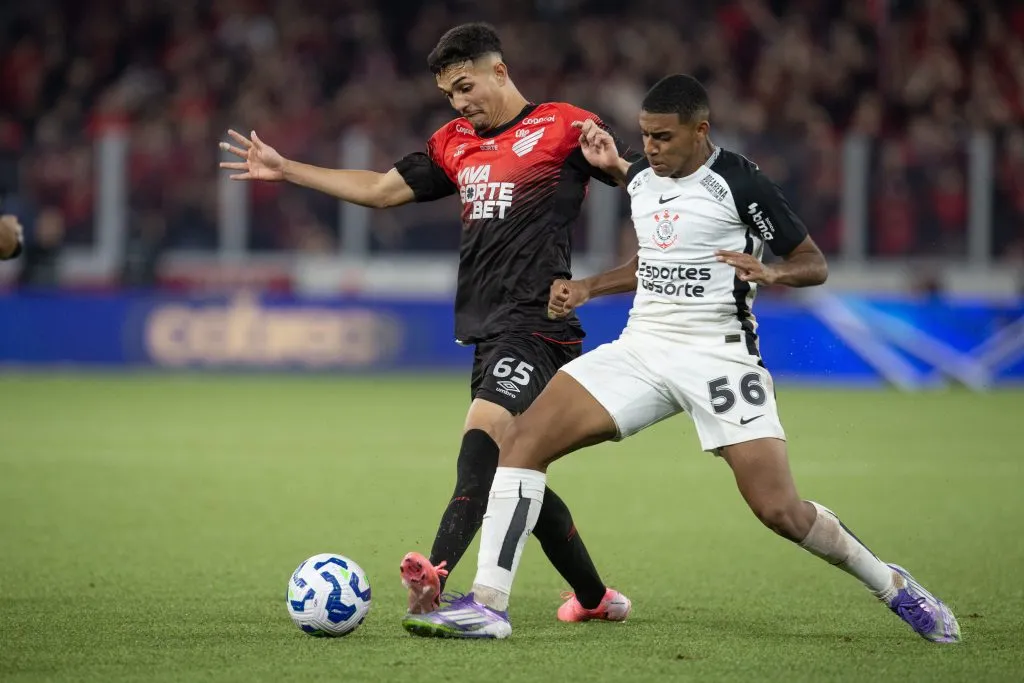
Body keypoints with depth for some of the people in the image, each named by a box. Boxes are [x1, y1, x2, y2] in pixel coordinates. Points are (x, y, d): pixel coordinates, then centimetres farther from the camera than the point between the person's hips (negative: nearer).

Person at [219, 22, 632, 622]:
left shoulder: (564, 127, -1)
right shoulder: (454, 144, 20)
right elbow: (382, 189, 24)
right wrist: (285, 170, 24)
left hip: (538, 323, -8)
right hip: (488, 330, 8)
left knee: (484, 429, -27)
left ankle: (437, 573, -42)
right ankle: (595, 598, 23)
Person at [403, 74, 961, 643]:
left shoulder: (741, 185, -9)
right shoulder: (642, 179, 10)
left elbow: (815, 265, -4)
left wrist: (769, 273, -24)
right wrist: (586, 289, 17)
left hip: (718, 355, -6)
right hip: (642, 346, 6)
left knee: (780, 511, -13)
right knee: (524, 440, -12)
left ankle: (892, 586, 14)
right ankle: (488, 605, -13)